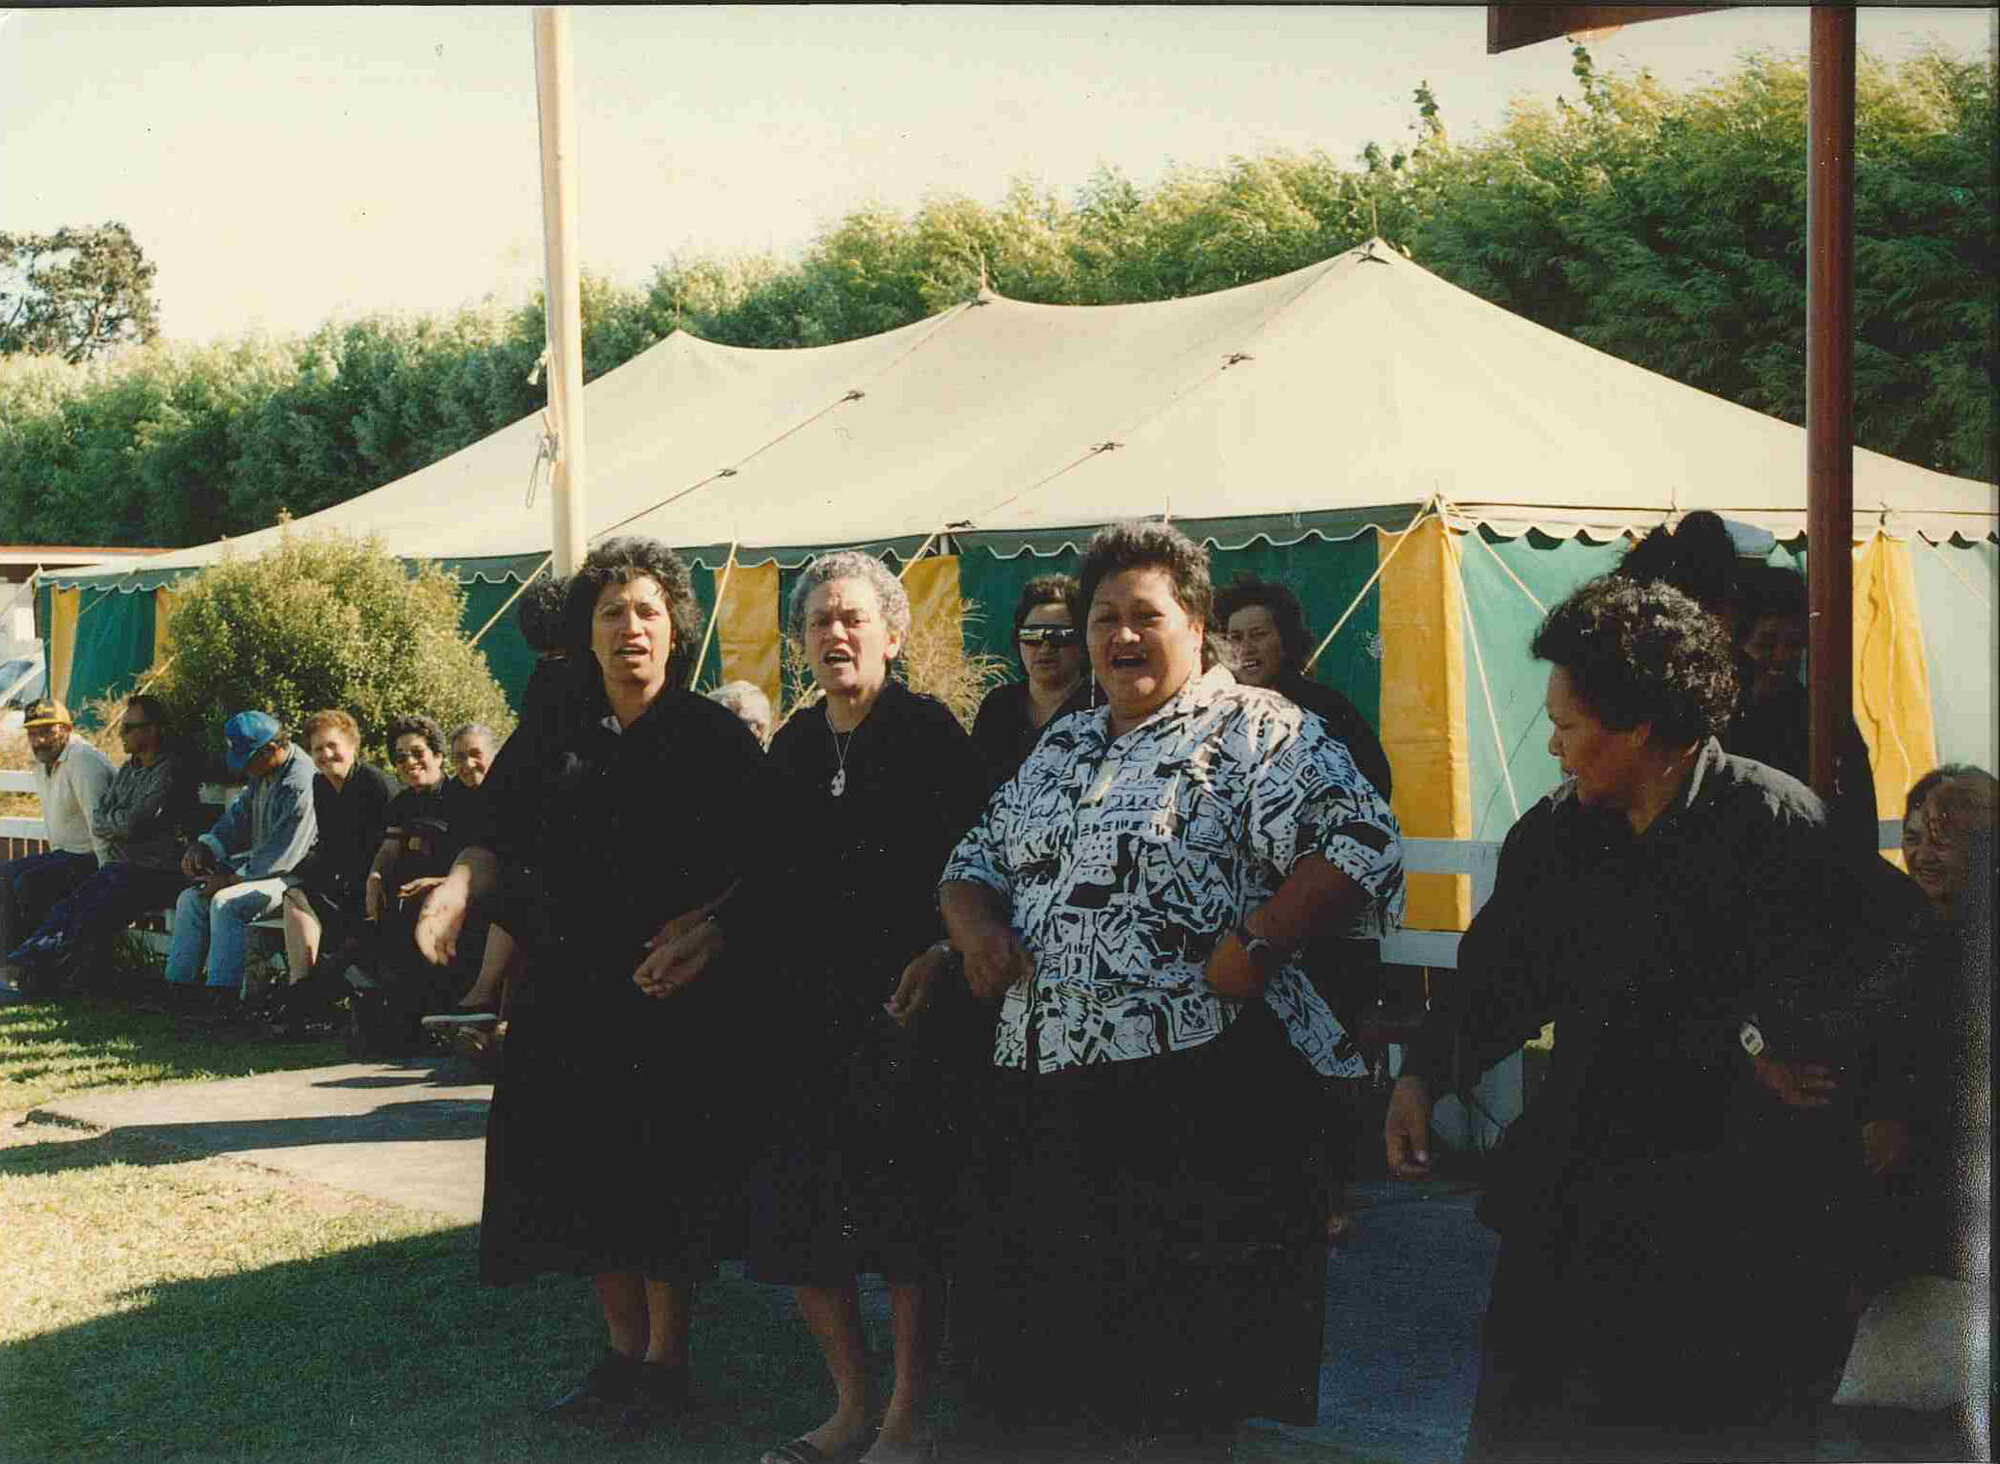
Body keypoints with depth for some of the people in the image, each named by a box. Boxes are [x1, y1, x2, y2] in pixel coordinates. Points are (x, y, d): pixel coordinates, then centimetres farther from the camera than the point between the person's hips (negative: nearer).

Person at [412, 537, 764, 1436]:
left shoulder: (715, 739, -2)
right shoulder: (550, 740, 10)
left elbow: (759, 863, -7)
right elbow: (497, 838, 6)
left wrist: (710, 927, -25)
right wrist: (458, 890, -15)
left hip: (680, 993, -4)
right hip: (570, 990, 4)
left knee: (665, 1175, 1)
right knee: (582, 1167, 9)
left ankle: (665, 1356, 17)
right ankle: (622, 1349, 25)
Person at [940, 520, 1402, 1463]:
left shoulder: (1255, 730, -3)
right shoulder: (1060, 748, 19)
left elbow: (1362, 847, -14)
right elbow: (975, 861, 27)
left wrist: (1254, 946, -20)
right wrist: (977, 927, 6)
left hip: (1197, 1092, -7)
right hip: (1043, 1092, 7)